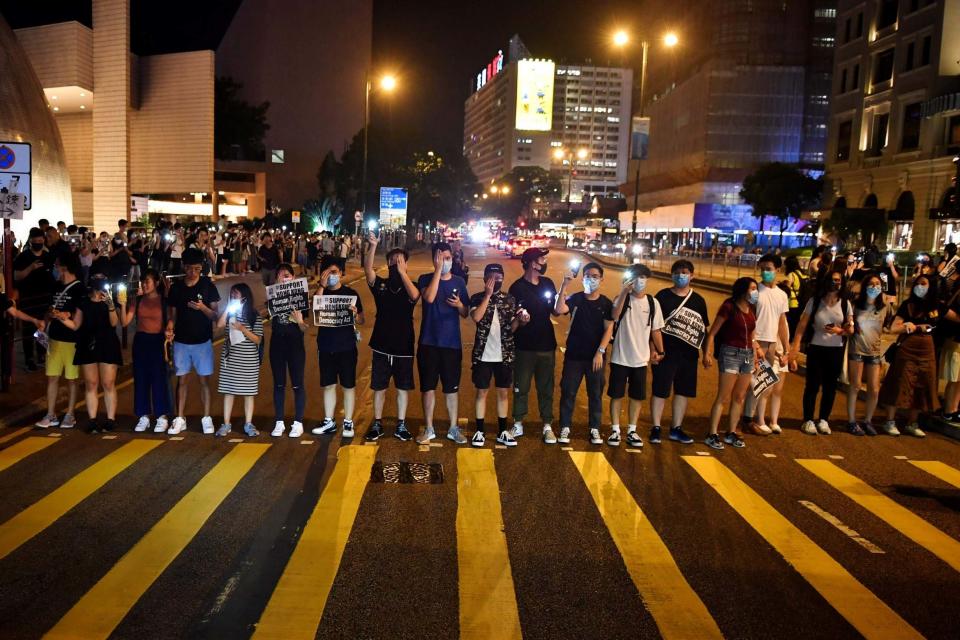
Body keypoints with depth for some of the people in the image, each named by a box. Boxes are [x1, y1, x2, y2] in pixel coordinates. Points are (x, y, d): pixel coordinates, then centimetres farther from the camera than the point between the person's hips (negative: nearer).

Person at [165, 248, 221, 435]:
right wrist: (170, 328, -12)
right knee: (182, 379, 7)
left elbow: (215, 315, -3)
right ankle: (180, 419, 14)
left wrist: (203, 308, -23)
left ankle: (206, 418, 9)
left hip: (202, 340, -2)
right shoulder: (176, 287, 3)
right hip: (181, 340, 2)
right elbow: (172, 314, 9)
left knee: (204, 379, 1)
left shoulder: (208, 286, -3)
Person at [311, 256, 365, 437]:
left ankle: (348, 422, 15)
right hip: (326, 347, 2)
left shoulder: (351, 293, 0)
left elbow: (361, 321, 2)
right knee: (328, 385, 10)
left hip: (347, 347, -2)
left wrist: (355, 314, -20)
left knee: (348, 385, 4)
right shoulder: (321, 293, 5)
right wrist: (322, 286, -20)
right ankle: (329, 422, 21)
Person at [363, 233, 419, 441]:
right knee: (379, 387, 9)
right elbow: (368, 269, -17)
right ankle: (377, 424, 22)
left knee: (403, 388, 8)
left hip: (403, 348, -1)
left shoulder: (411, 286, -1)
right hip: (381, 346, 1)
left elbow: (414, 295, -25)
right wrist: (373, 246, -31)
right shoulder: (381, 285, 1)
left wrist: (402, 272, -25)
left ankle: (401, 426, 20)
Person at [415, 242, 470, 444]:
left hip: (452, 343, 2)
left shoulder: (459, 282, 5)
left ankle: (453, 428, 21)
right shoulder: (426, 279, -2)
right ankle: (428, 429, 18)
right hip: (428, 343, -2)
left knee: (452, 388, 8)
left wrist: (459, 305, -13)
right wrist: (438, 269, -22)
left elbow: (465, 314, 10)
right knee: (428, 386, 6)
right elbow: (429, 297, -23)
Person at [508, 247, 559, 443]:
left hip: (546, 345, 4)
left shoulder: (547, 283, 5)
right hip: (524, 346, -4)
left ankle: (547, 426, 20)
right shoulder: (517, 287, -9)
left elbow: (556, 311, 5)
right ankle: (518, 424, 21)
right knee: (521, 388, 8)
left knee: (546, 388, 10)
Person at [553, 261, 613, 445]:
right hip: (573, 355, 0)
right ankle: (565, 428, 10)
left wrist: (600, 352, -13)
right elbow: (559, 310, -19)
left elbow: (609, 329, -3)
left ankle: (594, 429, 18)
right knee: (568, 392, 2)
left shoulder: (606, 303, 1)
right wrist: (564, 285, -23)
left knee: (595, 394, 8)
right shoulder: (575, 299, 0)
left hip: (596, 356, 0)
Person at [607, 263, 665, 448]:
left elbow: (656, 330, 8)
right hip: (620, 357, -2)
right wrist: (624, 292, -32)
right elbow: (615, 315, -26)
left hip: (640, 359, 2)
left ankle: (631, 431, 21)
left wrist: (660, 351, 5)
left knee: (637, 396, 9)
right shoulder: (622, 299, -5)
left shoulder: (653, 302, 2)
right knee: (616, 395, 5)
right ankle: (615, 430, 17)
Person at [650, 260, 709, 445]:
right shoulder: (663, 296, -3)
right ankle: (656, 428, 10)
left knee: (683, 391, 9)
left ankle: (676, 429, 20)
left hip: (689, 354, 4)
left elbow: (704, 328, 12)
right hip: (666, 352, -4)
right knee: (660, 390, 0)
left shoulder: (698, 300, 8)